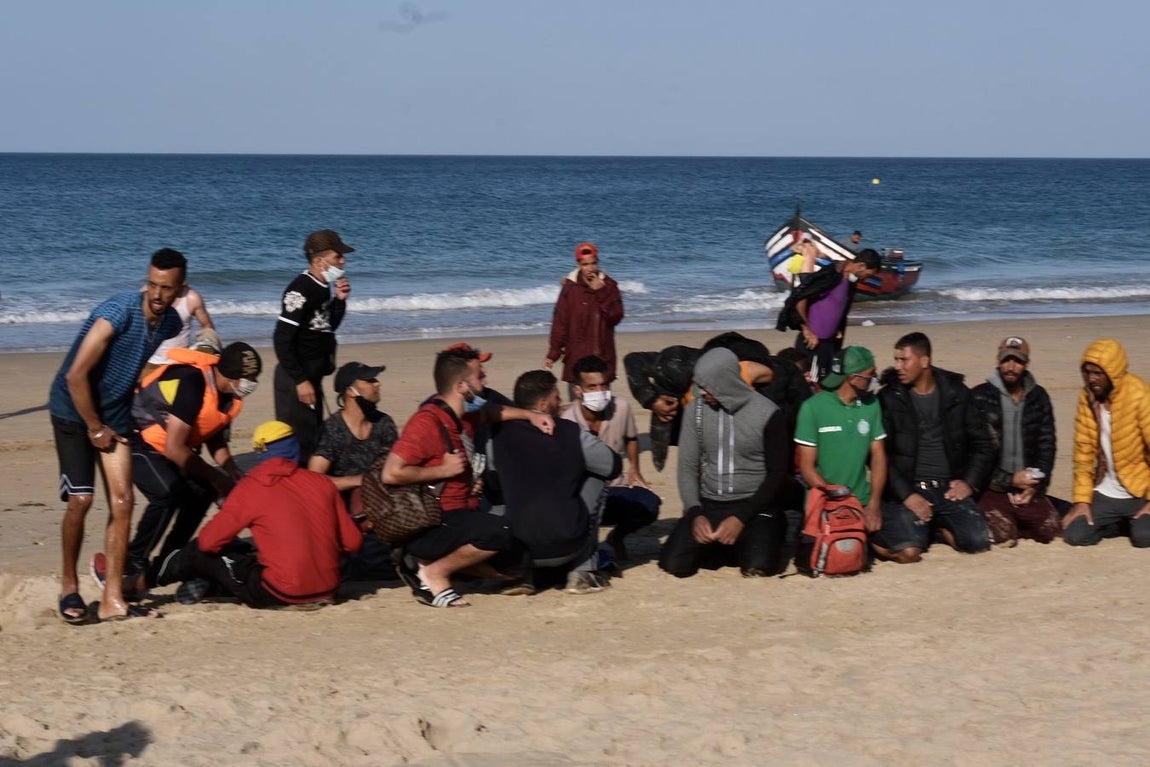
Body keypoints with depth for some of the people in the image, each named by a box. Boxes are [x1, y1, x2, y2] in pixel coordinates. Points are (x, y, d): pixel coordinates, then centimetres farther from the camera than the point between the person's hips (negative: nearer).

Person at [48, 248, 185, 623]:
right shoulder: (120, 311, -26)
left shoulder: (170, 323, -5)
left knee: (122, 502, -4)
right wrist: (95, 428, -15)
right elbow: (76, 375, -25)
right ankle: (69, 585, 10)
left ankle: (113, 599, 0)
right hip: (74, 411, -6)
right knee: (80, 500, -12)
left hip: (115, 415, 6)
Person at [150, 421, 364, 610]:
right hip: (327, 592, 4)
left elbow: (208, 542, -2)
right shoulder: (322, 483, 3)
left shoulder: (250, 488, -6)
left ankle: (157, 575, 43)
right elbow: (352, 543, 5)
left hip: (279, 596, -4)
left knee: (203, 554, 17)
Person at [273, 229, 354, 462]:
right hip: (296, 377, -10)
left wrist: (339, 300, 3)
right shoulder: (301, 290, -19)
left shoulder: (324, 288, 8)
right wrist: (300, 380, -22)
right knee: (297, 439, -10)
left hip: (312, 375, 10)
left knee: (313, 436, 18)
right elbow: (282, 339, -22)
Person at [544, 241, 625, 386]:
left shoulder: (609, 285, 4)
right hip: (576, 357, -1)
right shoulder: (570, 287, 0)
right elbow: (560, 321, 0)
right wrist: (553, 353, -3)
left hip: (603, 357, 1)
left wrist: (601, 292, -13)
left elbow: (616, 317, -4)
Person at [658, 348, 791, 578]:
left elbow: (777, 473, -7)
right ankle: (719, 547, 13)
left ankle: (747, 544, 8)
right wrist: (695, 514, -11)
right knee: (674, 564, -17)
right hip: (708, 505, 3)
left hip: (754, 507, -3)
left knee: (757, 567, -28)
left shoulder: (766, 413, -9)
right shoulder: (697, 409, 2)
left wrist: (741, 518, -14)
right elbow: (687, 467, 4)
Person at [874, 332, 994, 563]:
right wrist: (906, 495, -15)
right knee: (909, 551, -26)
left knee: (979, 542, -17)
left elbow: (983, 444, 13)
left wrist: (970, 482, 0)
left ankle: (938, 526, 12)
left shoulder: (956, 393, 7)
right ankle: (879, 529, 7)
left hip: (949, 489, 3)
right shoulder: (889, 398, -1)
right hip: (908, 490, -3)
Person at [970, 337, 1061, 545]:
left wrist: (1036, 485, -6)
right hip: (992, 489, -4)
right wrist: (1009, 480, -11)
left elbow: (1047, 445, 9)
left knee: (1052, 531, -13)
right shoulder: (979, 398, -4)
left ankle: (1016, 523, 15)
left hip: (1028, 490, 4)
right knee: (1003, 536, -26)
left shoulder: (1038, 398, 10)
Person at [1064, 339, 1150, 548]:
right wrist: (1081, 499, -4)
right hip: (1105, 494, 5)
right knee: (1075, 535, -13)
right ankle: (1124, 523, 13)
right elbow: (1083, 451, 1)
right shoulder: (1087, 397, -1)